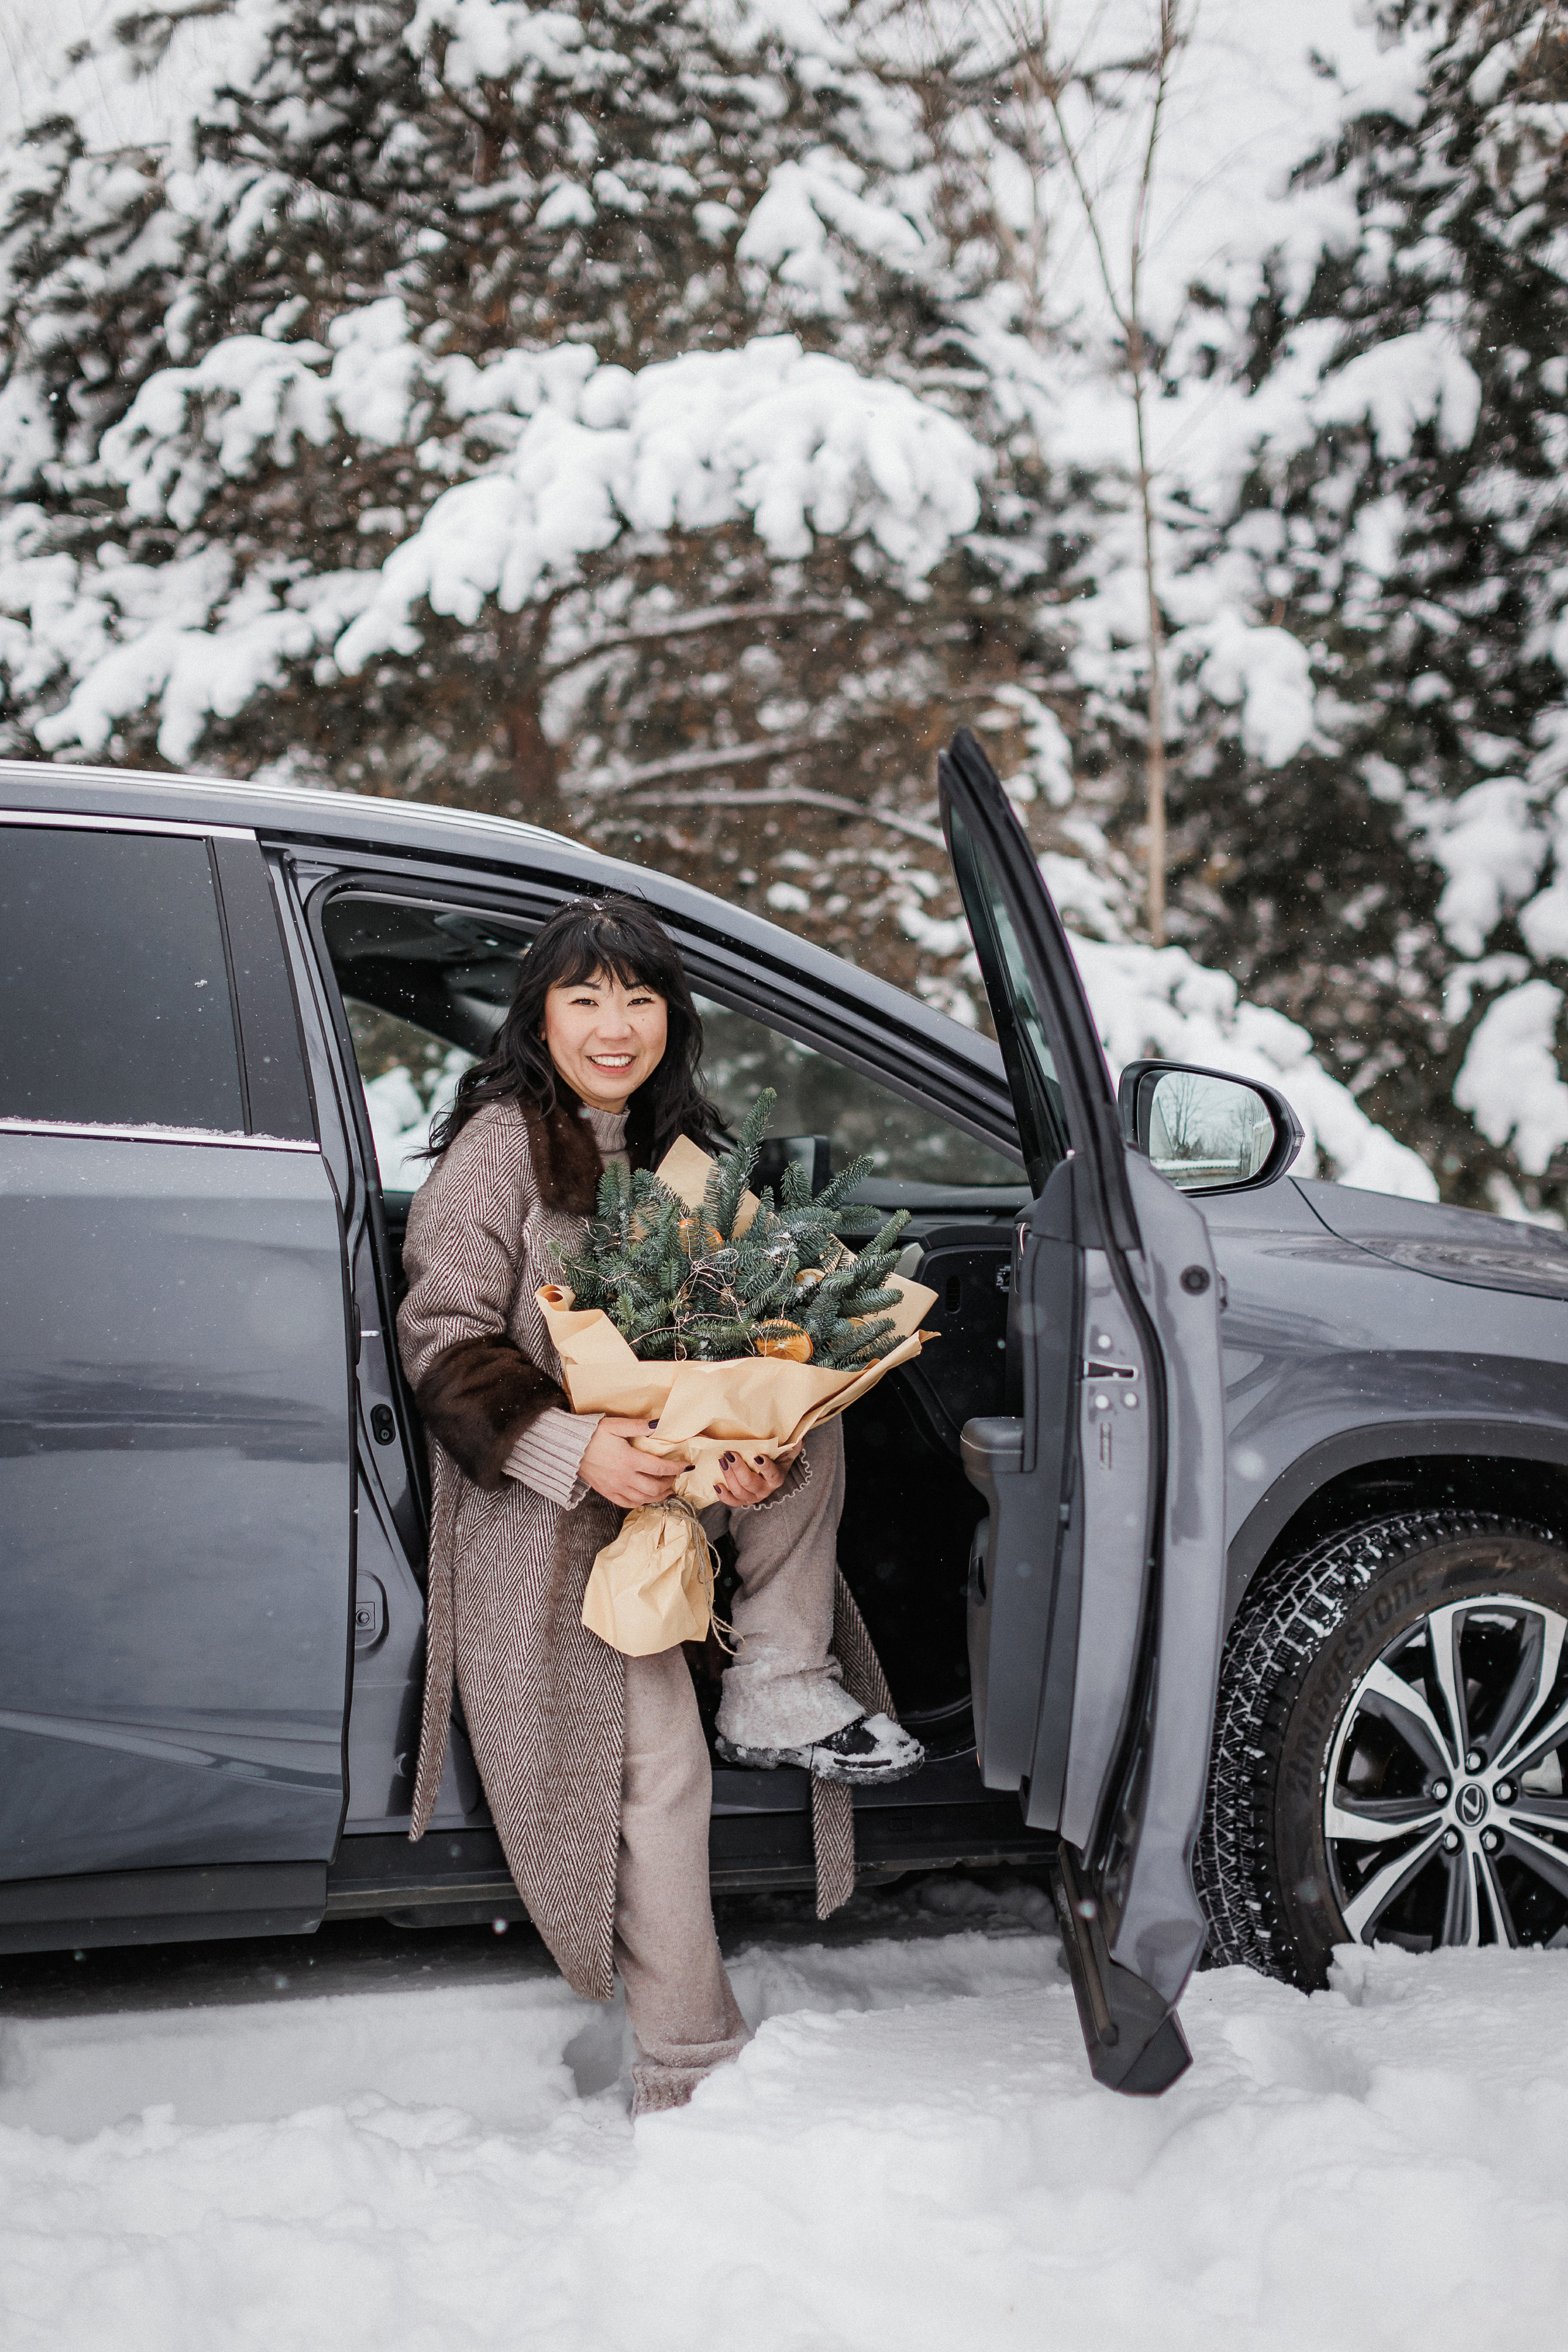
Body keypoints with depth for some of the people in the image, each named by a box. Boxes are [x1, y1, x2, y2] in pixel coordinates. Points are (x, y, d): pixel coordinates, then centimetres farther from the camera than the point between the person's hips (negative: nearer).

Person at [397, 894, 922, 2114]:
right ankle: (687, 2067, -3)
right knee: (660, 1762, -13)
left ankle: (779, 1688, -11)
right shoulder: (499, 1145, -8)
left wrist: (765, 1451, -11)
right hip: (550, 1508, -6)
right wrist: (577, 1448, -26)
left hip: (676, 1474, 7)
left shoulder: (679, 1149, 11)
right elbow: (444, 1339, -14)